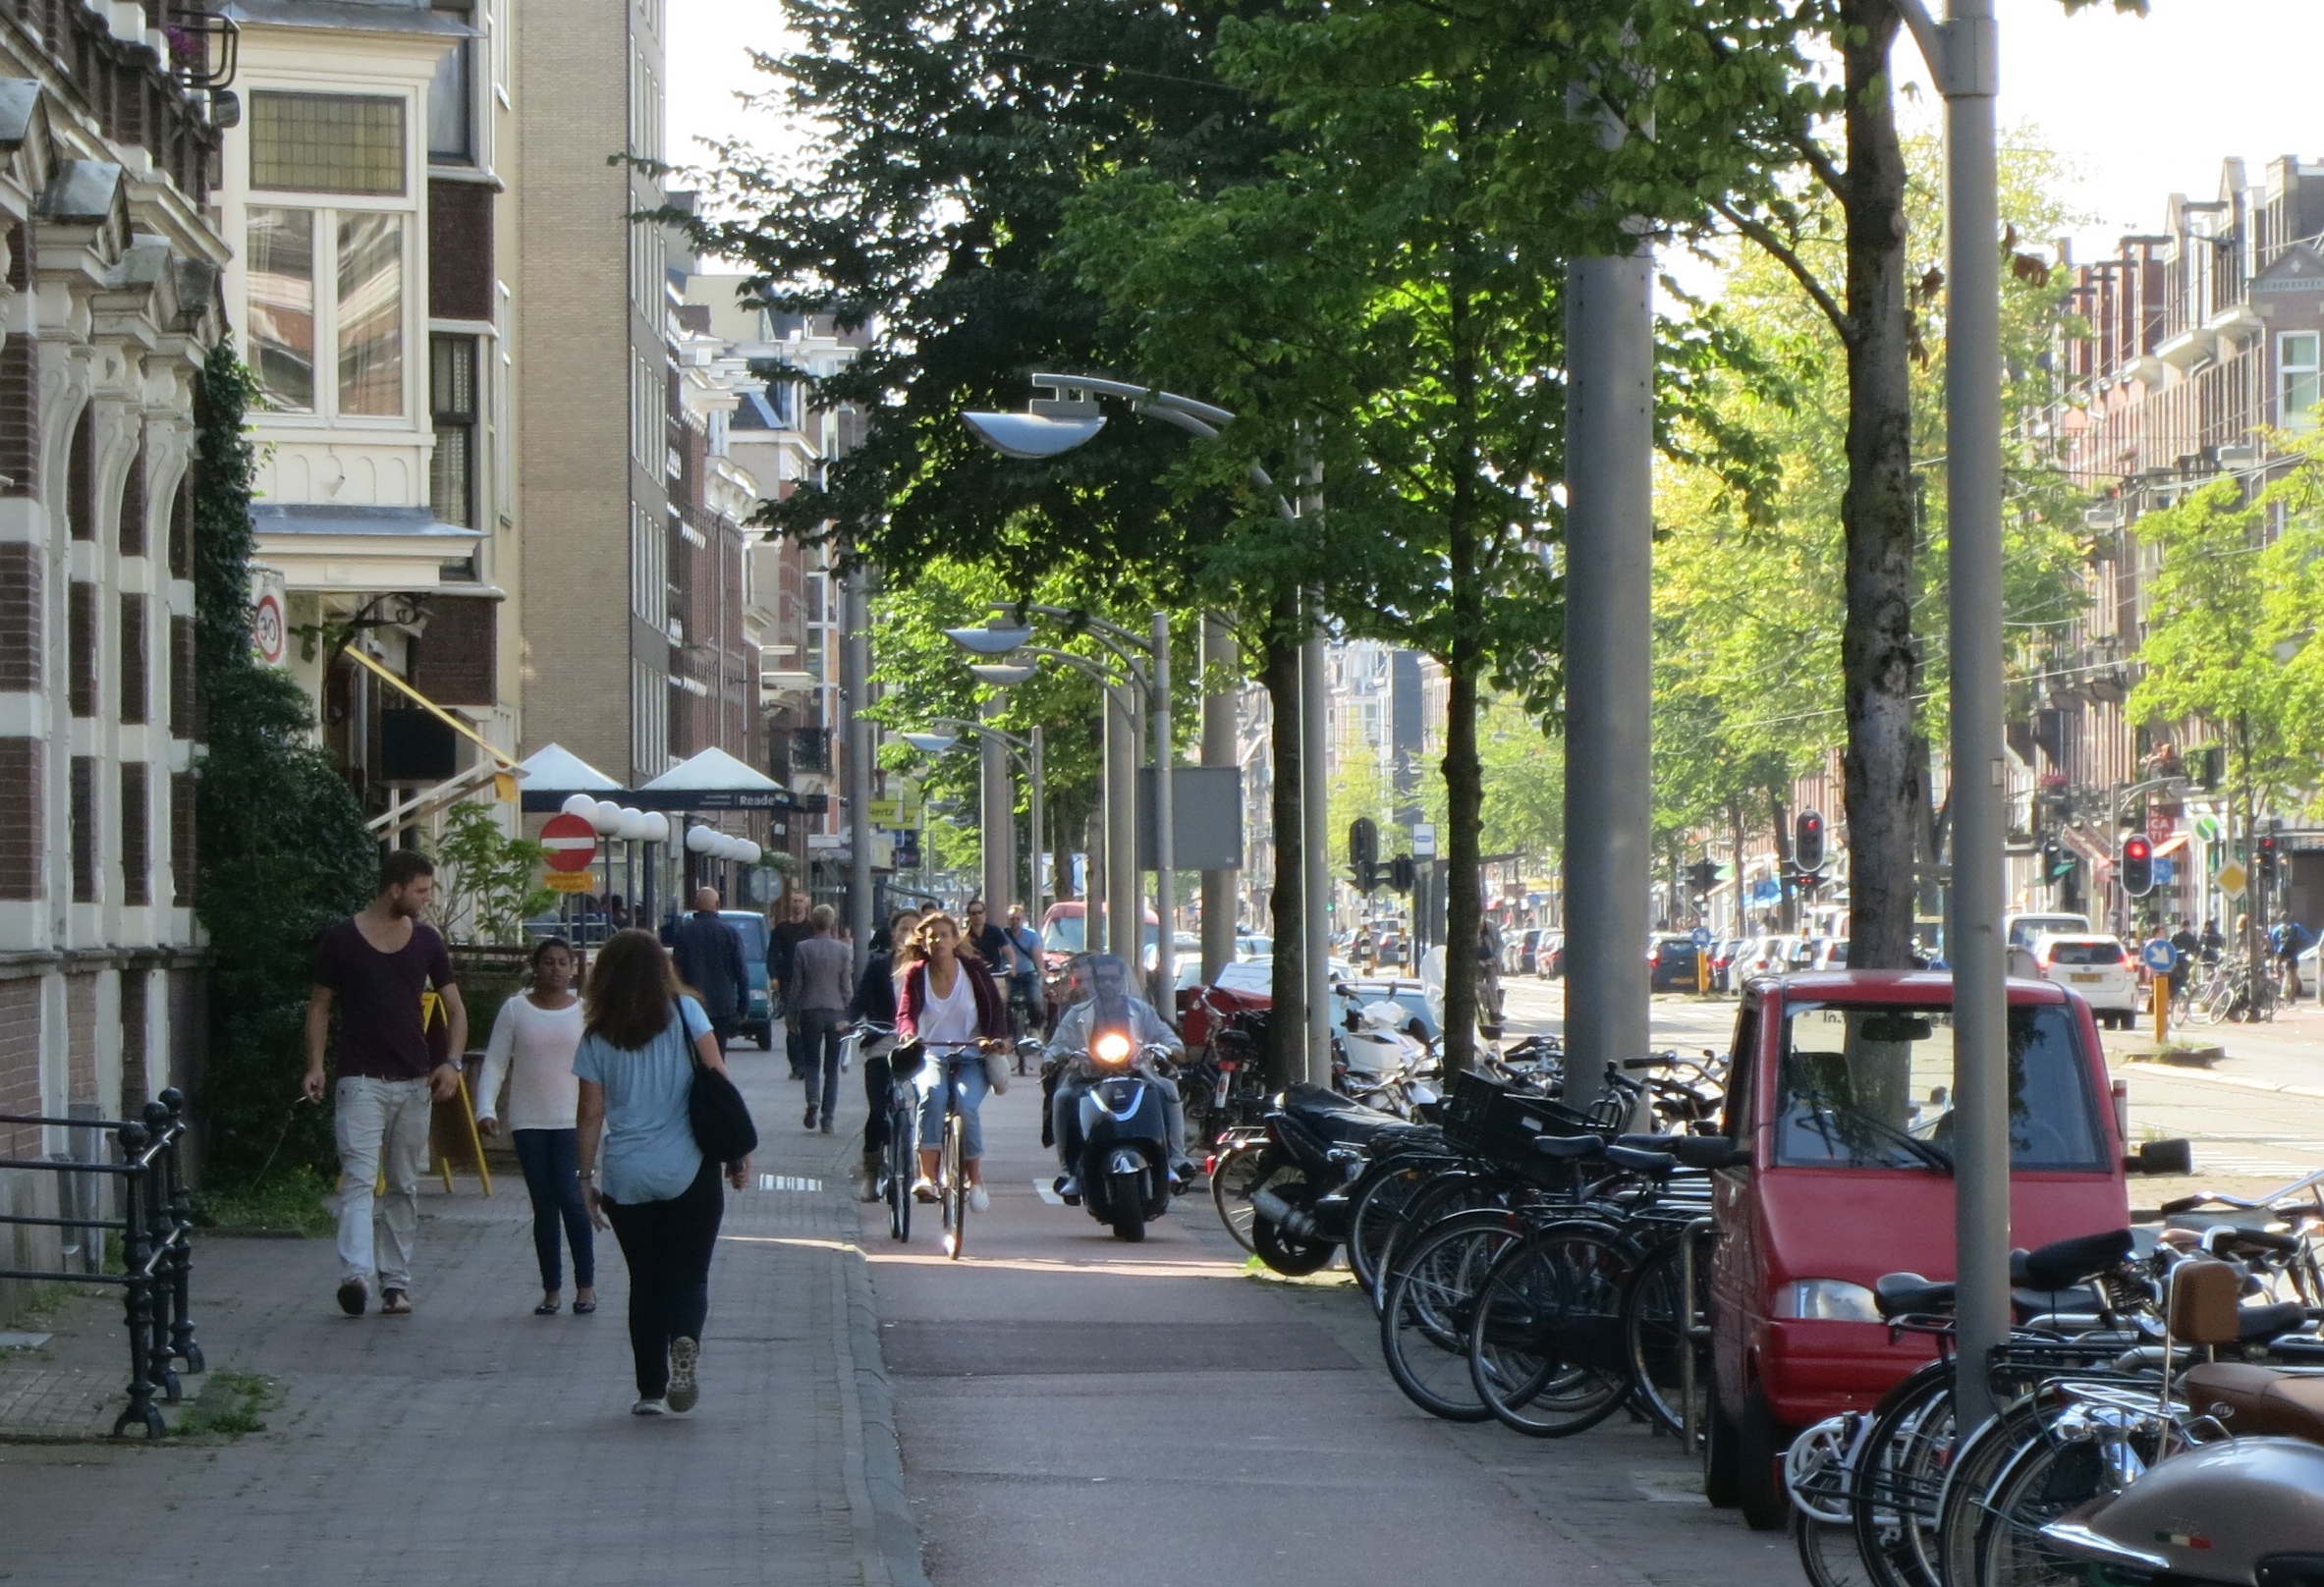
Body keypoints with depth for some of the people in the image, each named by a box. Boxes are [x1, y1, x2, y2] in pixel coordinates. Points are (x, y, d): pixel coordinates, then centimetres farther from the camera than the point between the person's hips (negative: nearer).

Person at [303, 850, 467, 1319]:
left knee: (404, 1186, 8)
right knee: (359, 1178, -16)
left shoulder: (426, 941, 7)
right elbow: (319, 1005, 4)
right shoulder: (340, 939, -2)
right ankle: (356, 1274, -29)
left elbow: (455, 1008, 12)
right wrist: (315, 1065, -7)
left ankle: (395, 1281, 14)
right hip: (361, 1081, -4)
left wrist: (451, 1062, -4)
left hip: (415, 1083, 4)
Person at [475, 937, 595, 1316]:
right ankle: (551, 1289, 11)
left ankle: (586, 1284, 2)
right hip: (529, 1123, 1)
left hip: (572, 1121, -1)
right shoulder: (515, 1010, 4)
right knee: (543, 1206, 3)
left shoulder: (586, 1012, 4)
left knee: (571, 1199, -11)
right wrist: (486, 1109, -9)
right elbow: (494, 1063, 3)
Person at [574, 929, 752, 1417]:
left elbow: (592, 1115, 3)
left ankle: (651, 1390, 8)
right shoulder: (685, 1014, -1)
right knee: (689, 1274, 5)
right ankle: (685, 1341, -25)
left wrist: (587, 1177, 10)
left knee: (645, 1282, 12)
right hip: (689, 1171, -1)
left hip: (627, 1177, 1)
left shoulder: (597, 1038, 3)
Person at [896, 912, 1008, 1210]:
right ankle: (926, 1175, -38)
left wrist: (996, 1038, -21)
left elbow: (996, 1009, -1)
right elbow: (906, 1012, -10)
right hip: (931, 1054, 1)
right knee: (931, 1095, -34)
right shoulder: (916, 975, 2)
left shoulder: (974, 970, 0)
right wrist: (907, 1032, -34)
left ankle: (975, 1178, -9)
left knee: (966, 1104, -29)